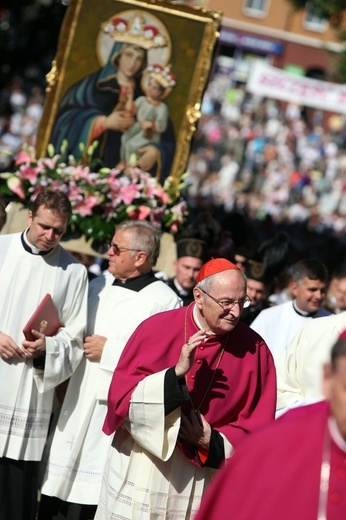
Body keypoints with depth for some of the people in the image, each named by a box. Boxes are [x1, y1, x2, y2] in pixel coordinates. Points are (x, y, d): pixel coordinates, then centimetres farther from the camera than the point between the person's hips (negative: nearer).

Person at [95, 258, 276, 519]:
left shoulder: (254, 350, -4)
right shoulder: (157, 329, -8)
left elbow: (258, 424, 1)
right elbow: (120, 397, -12)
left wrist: (213, 443, -15)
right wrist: (176, 373, -24)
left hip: (205, 483, 1)